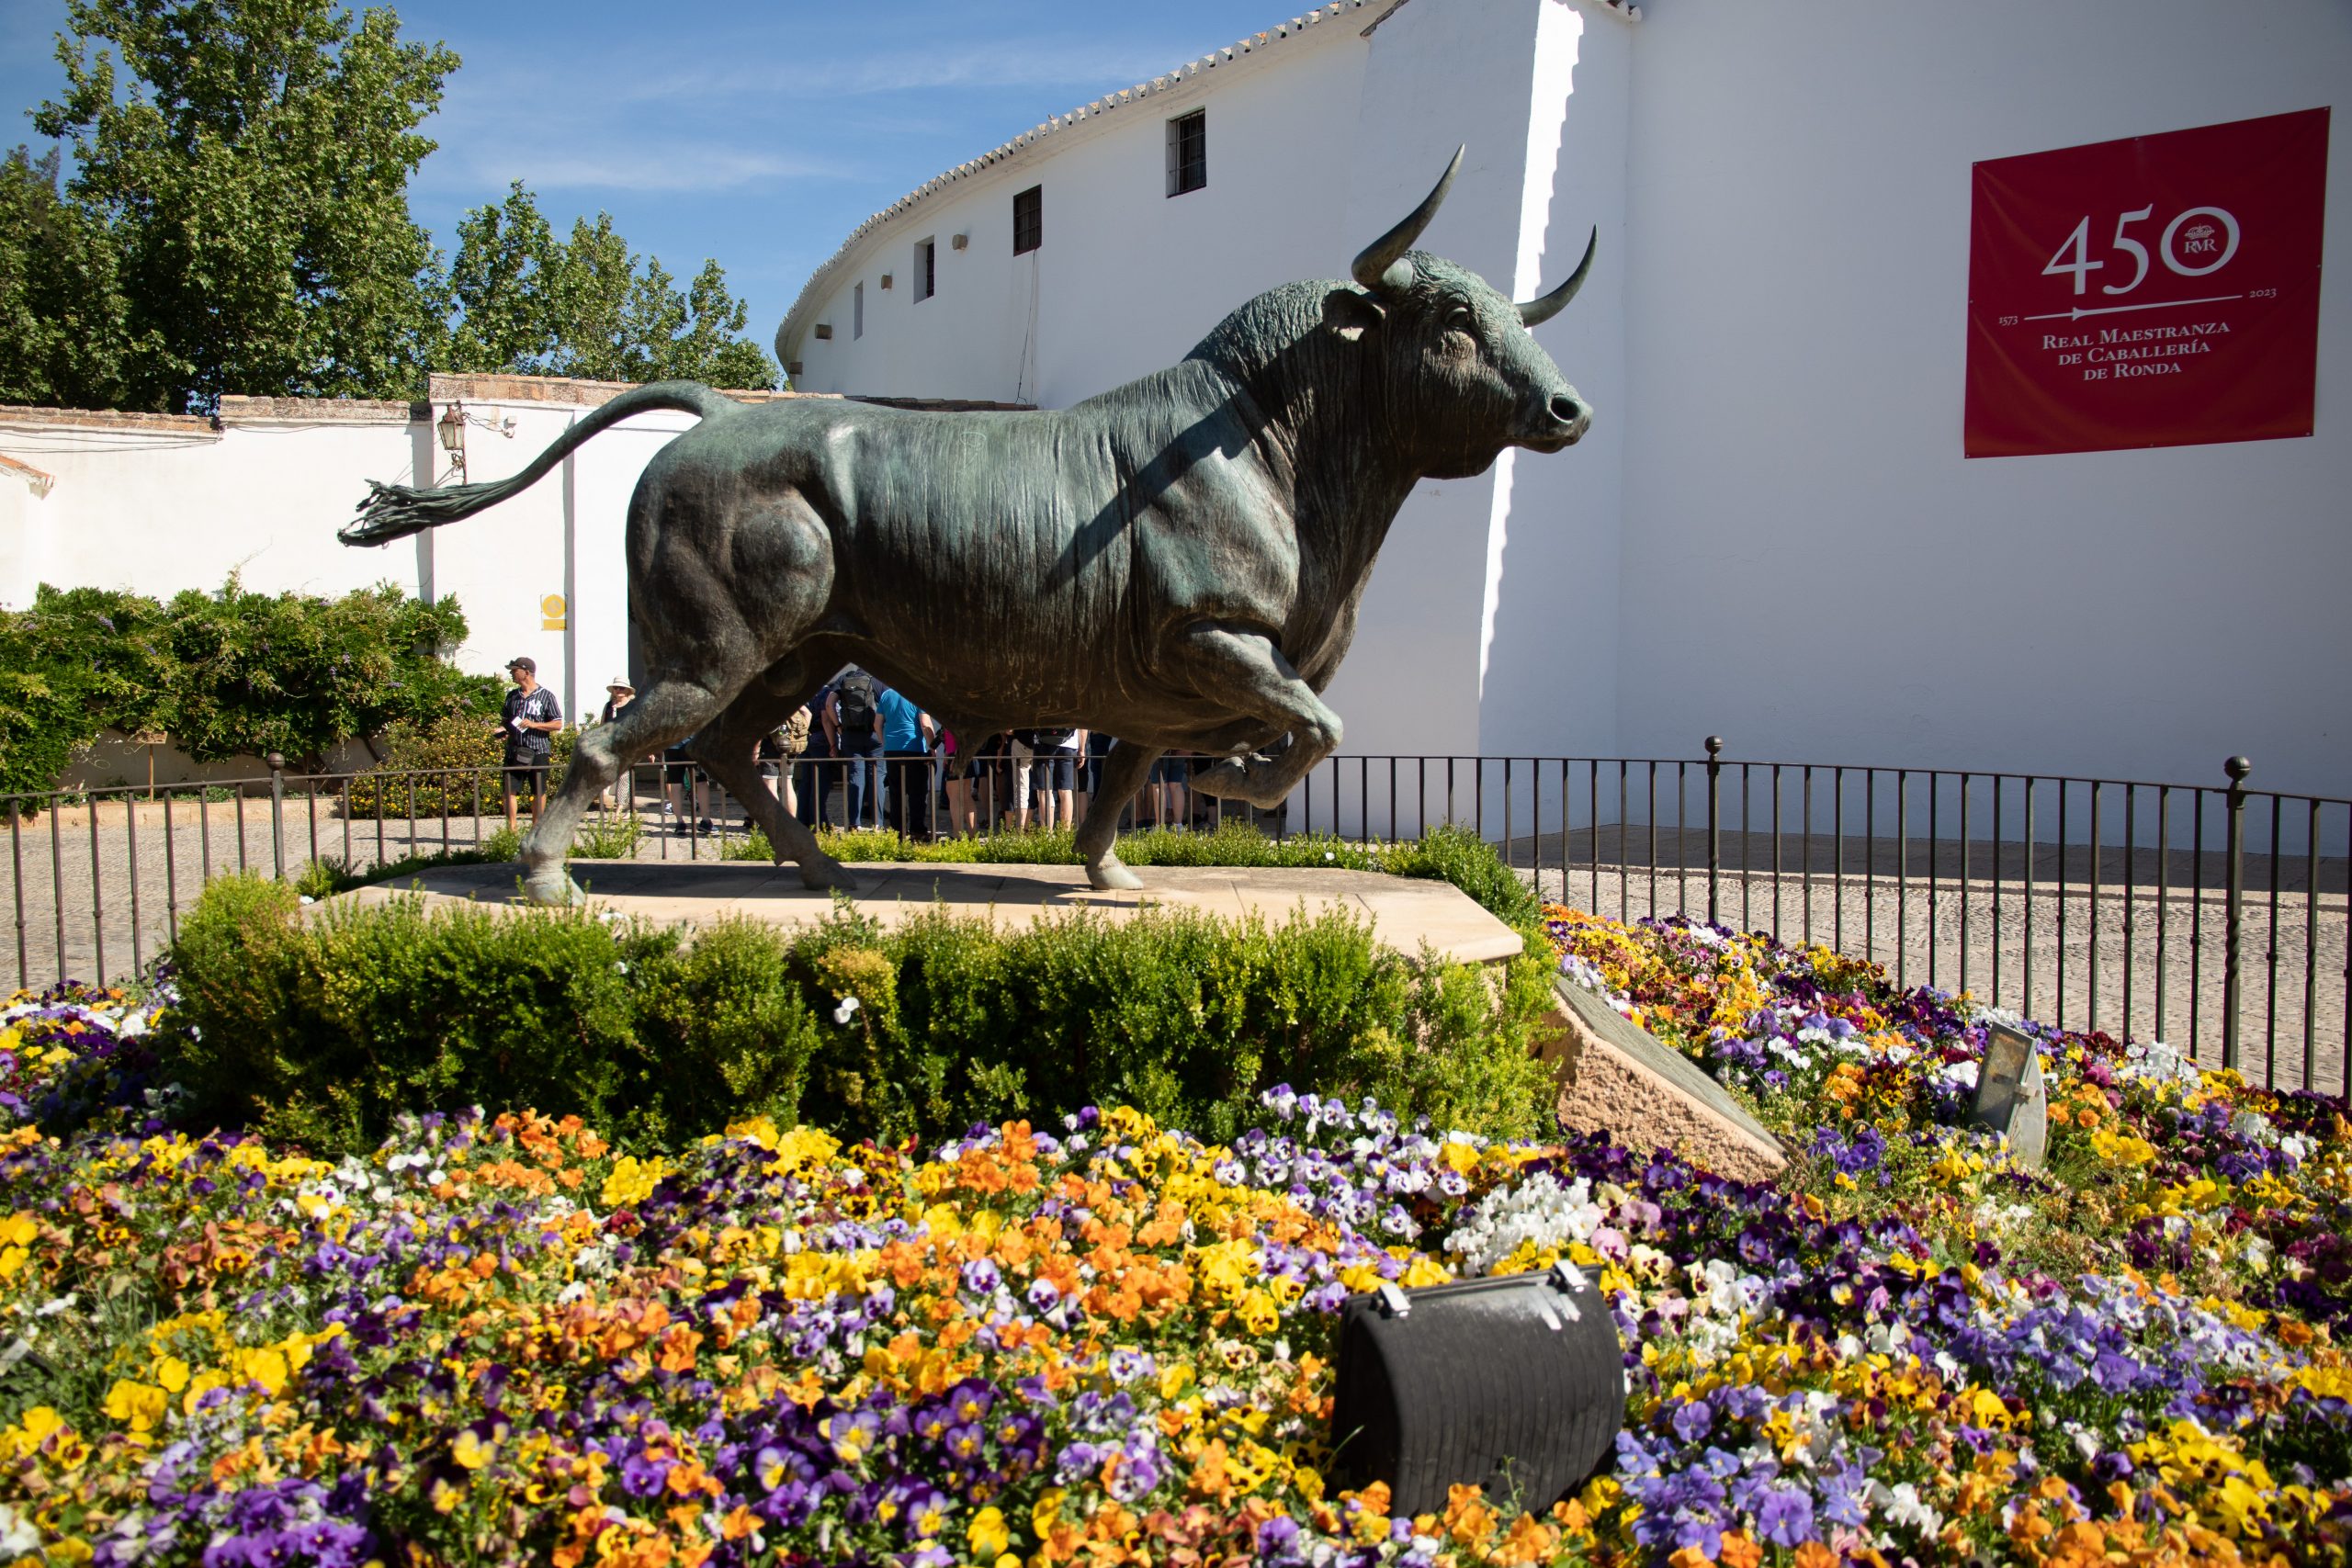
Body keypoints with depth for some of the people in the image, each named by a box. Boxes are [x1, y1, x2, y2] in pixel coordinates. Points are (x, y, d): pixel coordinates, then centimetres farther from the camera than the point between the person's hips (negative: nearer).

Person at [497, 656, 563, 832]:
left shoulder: (546, 696, -1)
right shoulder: (512, 696, 14)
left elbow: (558, 724, -4)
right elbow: (505, 719, 24)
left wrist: (533, 725, -14)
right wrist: (502, 729, 1)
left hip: (538, 752, -4)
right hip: (514, 751, 4)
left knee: (539, 792, 4)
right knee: (509, 790, -3)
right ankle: (511, 829, 1)